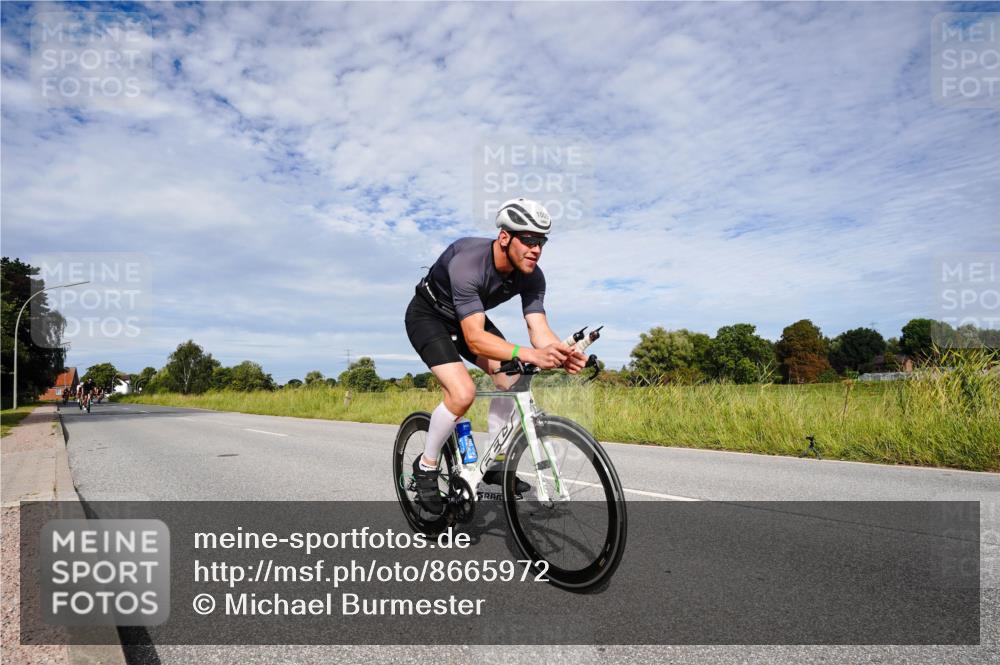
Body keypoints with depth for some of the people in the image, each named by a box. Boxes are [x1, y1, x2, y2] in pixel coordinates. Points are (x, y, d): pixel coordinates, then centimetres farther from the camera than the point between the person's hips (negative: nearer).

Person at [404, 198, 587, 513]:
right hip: (427, 316, -6)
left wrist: (562, 355, -47)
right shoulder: (468, 263, -38)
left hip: (468, 318, 7)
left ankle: (494, 464, 7)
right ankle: (426, 466, 0)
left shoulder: (532, 277, -18)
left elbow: (539, 329, -25)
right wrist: (530, 354, -57)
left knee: (511, 379, -10)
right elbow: (475, 339, -44)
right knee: (463, 392, -25)